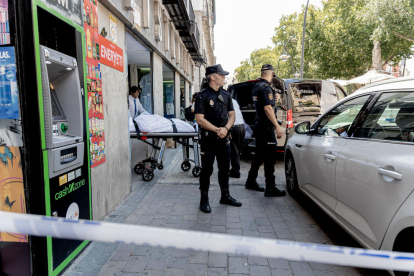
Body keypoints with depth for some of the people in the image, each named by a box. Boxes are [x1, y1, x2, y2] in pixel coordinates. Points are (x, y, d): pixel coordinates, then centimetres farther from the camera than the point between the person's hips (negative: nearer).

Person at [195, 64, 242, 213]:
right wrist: (217, 130, -17)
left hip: (224, 138, 6)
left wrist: (226, 128, -8)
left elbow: (232, 115, 11)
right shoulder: (202, 96, -8)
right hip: (208, 138, -6)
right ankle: (204, 200, 15)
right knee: (207, 170, 2)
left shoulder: (226, 95, 11)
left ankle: (225, 196, 30)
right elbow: (199, 119, -14)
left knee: (224, 168, 14)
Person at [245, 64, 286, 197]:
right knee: (270, 157, -5)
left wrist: (271, 98, 38)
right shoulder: (265, 87, -15)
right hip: (266, 126, -10)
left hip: (259, 125, 10)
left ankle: (251, 181, 27)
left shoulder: (256, 86, 14)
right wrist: (277, 126, -22)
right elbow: (267, 108, -22)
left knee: (260, 155, 17)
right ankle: (270, 188, 0)